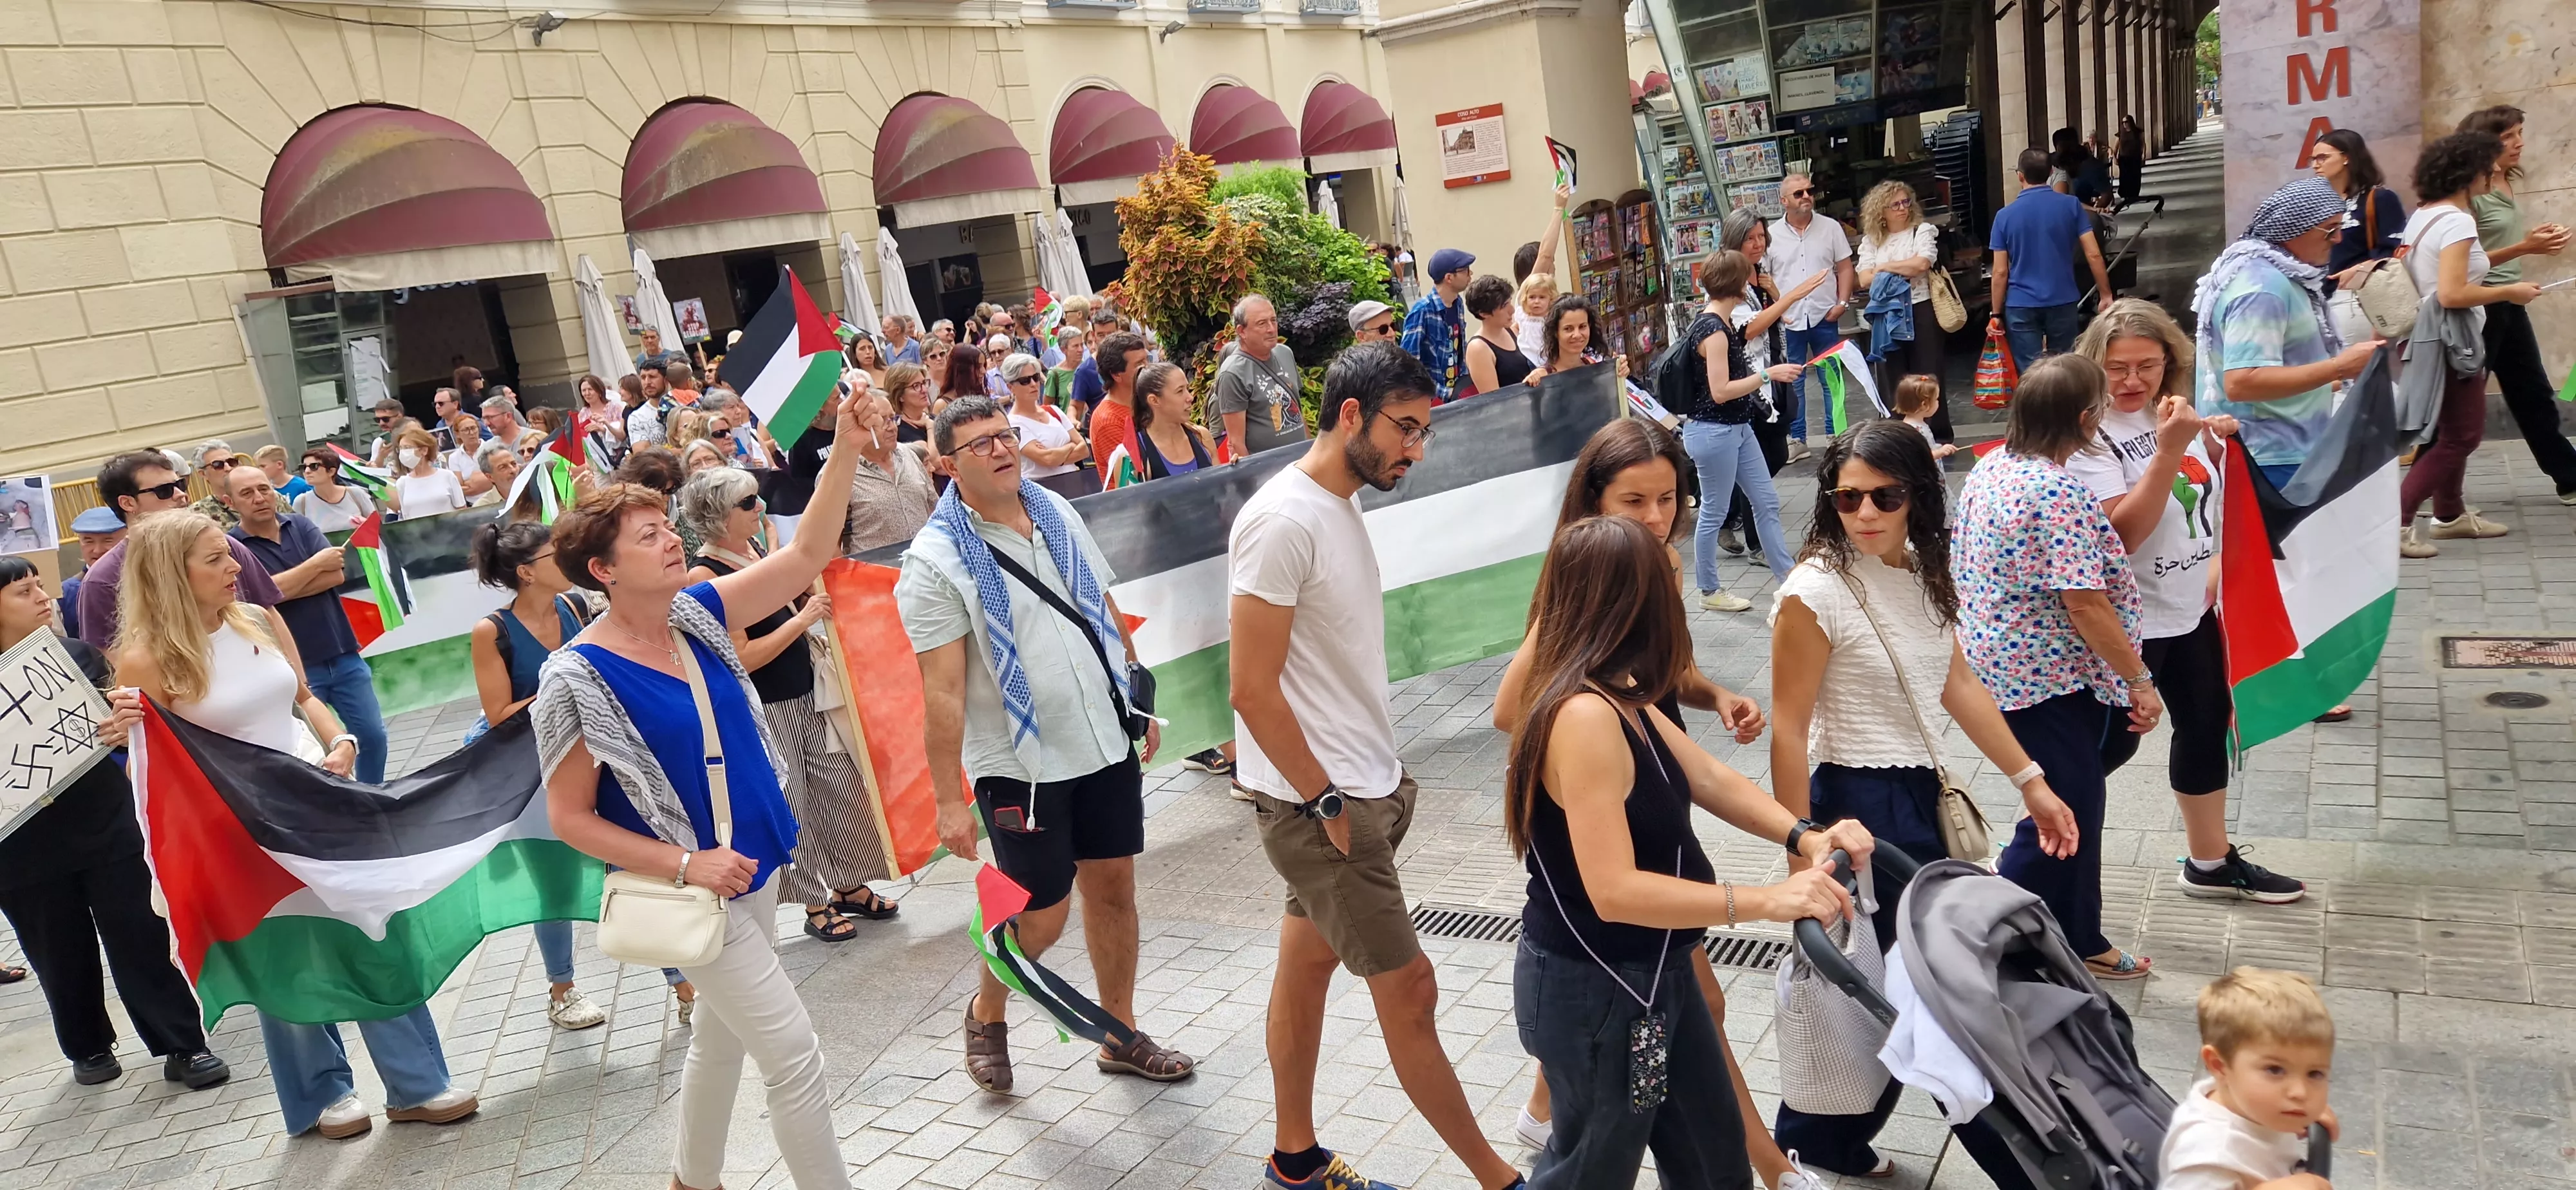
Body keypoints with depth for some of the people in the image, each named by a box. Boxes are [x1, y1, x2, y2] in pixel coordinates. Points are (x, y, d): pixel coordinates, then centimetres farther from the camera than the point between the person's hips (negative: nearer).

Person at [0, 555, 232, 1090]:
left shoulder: (78, 655, 1)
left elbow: (117, 715, 2)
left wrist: (122, 722, -21)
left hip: (109, 828, 1)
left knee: (141, 940, 1)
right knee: (62, 958, 14)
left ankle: (183, 1047, 9)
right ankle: (88, 1048, 35)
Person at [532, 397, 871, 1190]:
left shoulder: (697, 615, -1)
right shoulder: (579, 679, -18)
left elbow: (806, 557, -5)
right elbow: (569, 818, -13)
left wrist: (845, 448, -16)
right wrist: (685, 864, -20)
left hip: (754, 866, 7)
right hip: (693, 886, -7)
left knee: (725, 1033, 23)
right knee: (795, 1055, -5)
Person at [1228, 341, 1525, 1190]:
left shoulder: (1341, 502, 9)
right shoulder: (1284, 521, -20)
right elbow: (1252, 689, -21)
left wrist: (1381, 775, 11)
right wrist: (1327, 803, -16)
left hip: (1359, 788, 9)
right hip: (1318, 802, -9)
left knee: (1307, 963, 18)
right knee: (1408, 988, 1)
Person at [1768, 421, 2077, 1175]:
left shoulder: (1921, 572, 3)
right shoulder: (1816, 592, -19)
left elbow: (1958, 686, 14)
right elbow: (1789, 731, -17)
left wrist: (2030, 782, 16)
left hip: (1921, 794, 8)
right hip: (1861, 805, -8)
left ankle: (1825, 1141, 33)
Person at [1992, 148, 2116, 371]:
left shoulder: (2005, 215, -3)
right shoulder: (2071, 205, -1)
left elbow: (2001, 272, -4)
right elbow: (2093, 255, -4)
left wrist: (1996, 314, 3)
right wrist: (2106, 294, 5)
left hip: (2021, 306, -2)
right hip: (2063, 302, 2)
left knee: (2031, 372, -1)